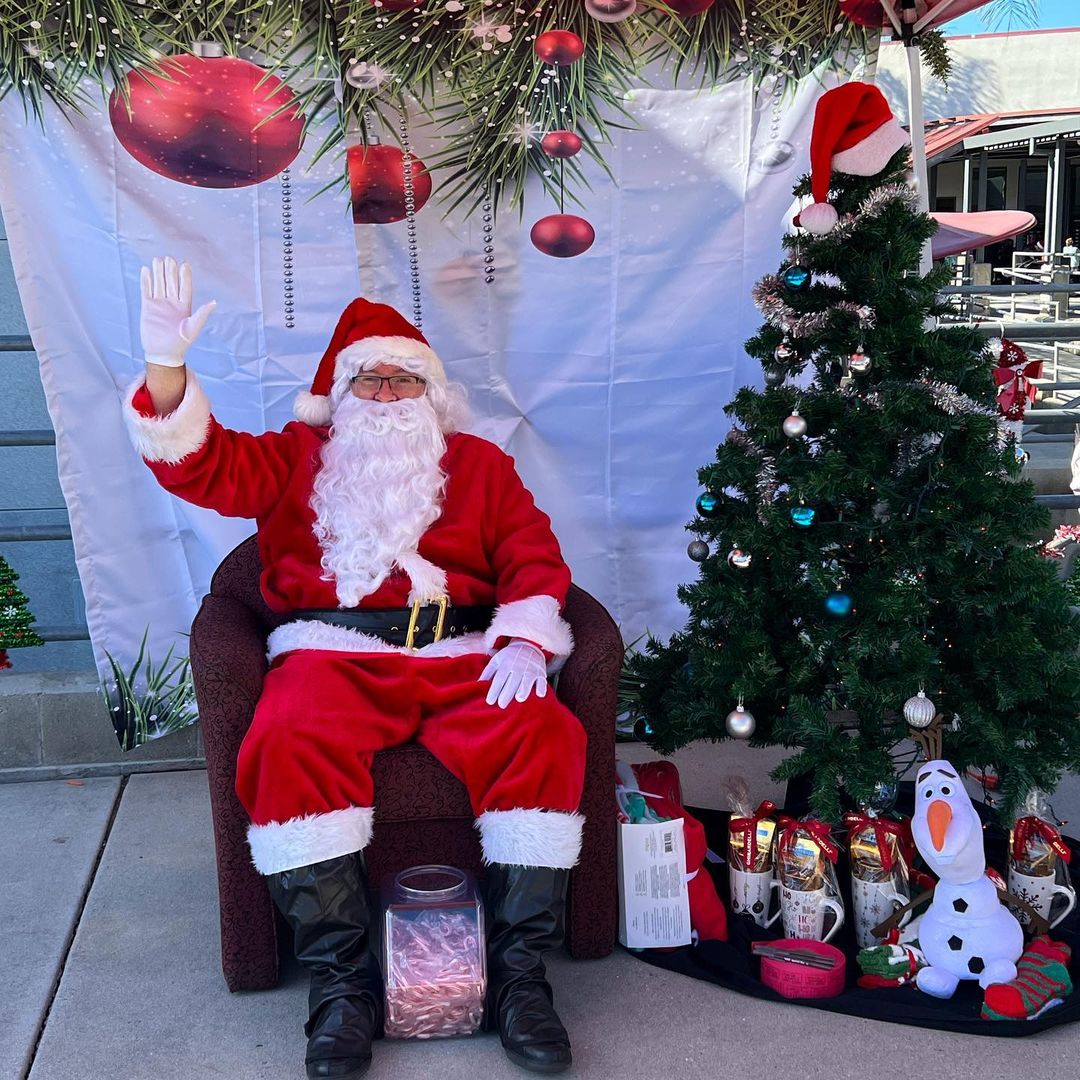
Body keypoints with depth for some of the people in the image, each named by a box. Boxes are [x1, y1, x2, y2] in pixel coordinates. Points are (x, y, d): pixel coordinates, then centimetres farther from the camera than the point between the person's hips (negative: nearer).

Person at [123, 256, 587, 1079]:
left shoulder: (479, 463, 22)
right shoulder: (297, 458, 20)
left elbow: (535, 556, 13)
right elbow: (204, 465, 4)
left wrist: (524, 640, -6)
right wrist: (166, 370, -13)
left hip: (461, 654, 1)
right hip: (335, 653, -1)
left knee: (543, 734, -28)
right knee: (290, 748, -33)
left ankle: (519, 969, -20)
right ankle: (342, 981, -24)